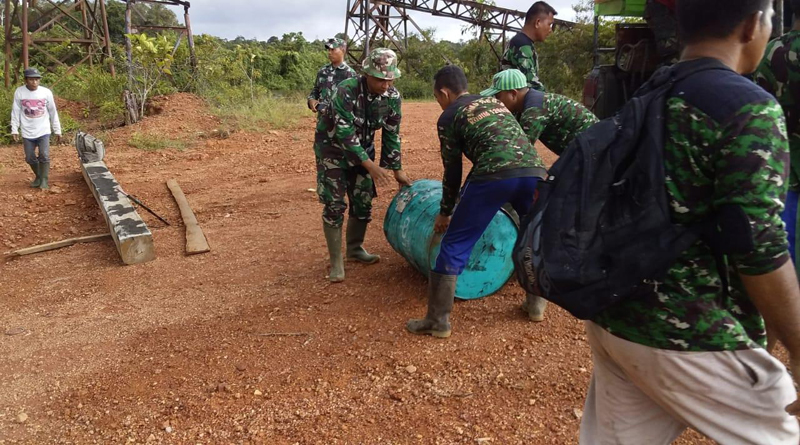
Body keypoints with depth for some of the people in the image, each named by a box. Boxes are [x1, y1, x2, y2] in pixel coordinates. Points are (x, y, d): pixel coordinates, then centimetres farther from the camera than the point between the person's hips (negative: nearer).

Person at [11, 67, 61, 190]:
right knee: (30, 158, 8)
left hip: (43, 131, -1)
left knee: (44, 156, -9)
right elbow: (15, 112, 2)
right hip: (27, 132, 1)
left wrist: (57, 130, 4)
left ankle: (44, 180, 5)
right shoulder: (19, 92, -5)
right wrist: (14, 129, -1)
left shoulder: (46, 92, -5)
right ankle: (38, 177, 30)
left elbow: (53, 112, 2)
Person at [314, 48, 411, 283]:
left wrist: (397, 169, 0)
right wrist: (370, 165, -34)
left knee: (363, 202, 7)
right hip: (333, 147, -5)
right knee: (334, 205, -7)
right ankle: (336, 261, 4)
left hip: (362, 149, 5)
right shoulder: (346, 91, -30)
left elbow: (391, 134, -3)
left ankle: (355, 248, 28)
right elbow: (344, 134, -31)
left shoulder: (393, 96, -13)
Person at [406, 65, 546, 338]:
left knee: (454, 245, 6)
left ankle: (437, 321, 10)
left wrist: (445, 212, 30)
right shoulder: (495, 102, 32)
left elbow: (453, 170, 16)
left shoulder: (449, 117, 14)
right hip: (534, 170, 6)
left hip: (494, 176, -6)